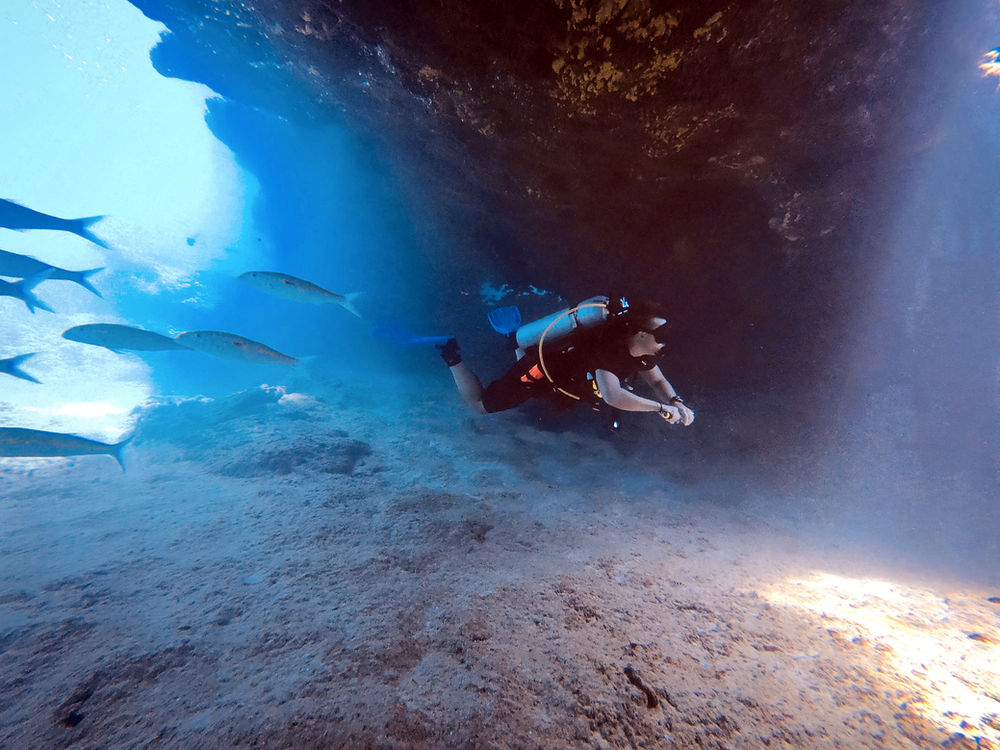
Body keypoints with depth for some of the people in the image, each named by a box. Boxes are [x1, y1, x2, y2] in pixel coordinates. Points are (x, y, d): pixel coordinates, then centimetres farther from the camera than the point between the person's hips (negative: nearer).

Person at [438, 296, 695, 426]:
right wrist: (661, 408, -40)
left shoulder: (640, 347, -10)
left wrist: (676, 403, -17)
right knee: (479, 404, 4)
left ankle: (518, 341, 42)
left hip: (557, 359, 8)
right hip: (537, 371, -8)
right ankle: (453, 358, 18)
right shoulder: (608, 344, -36)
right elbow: (612, 396, -48)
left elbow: (658, 381, 1)